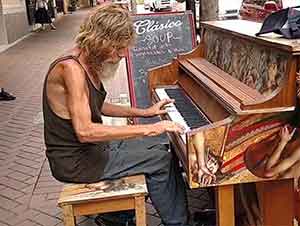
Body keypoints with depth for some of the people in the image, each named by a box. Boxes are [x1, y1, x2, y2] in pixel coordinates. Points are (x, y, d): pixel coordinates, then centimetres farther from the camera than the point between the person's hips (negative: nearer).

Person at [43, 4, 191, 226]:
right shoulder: (71, 68, -25)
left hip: (89, 147, 9)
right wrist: (148, 129, -30)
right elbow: (84, 131, -32)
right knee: (162, 161, -6)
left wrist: (144, 112, 11)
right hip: (75, 161, -9)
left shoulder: (89, 65, 4)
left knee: (160, 150, 15)